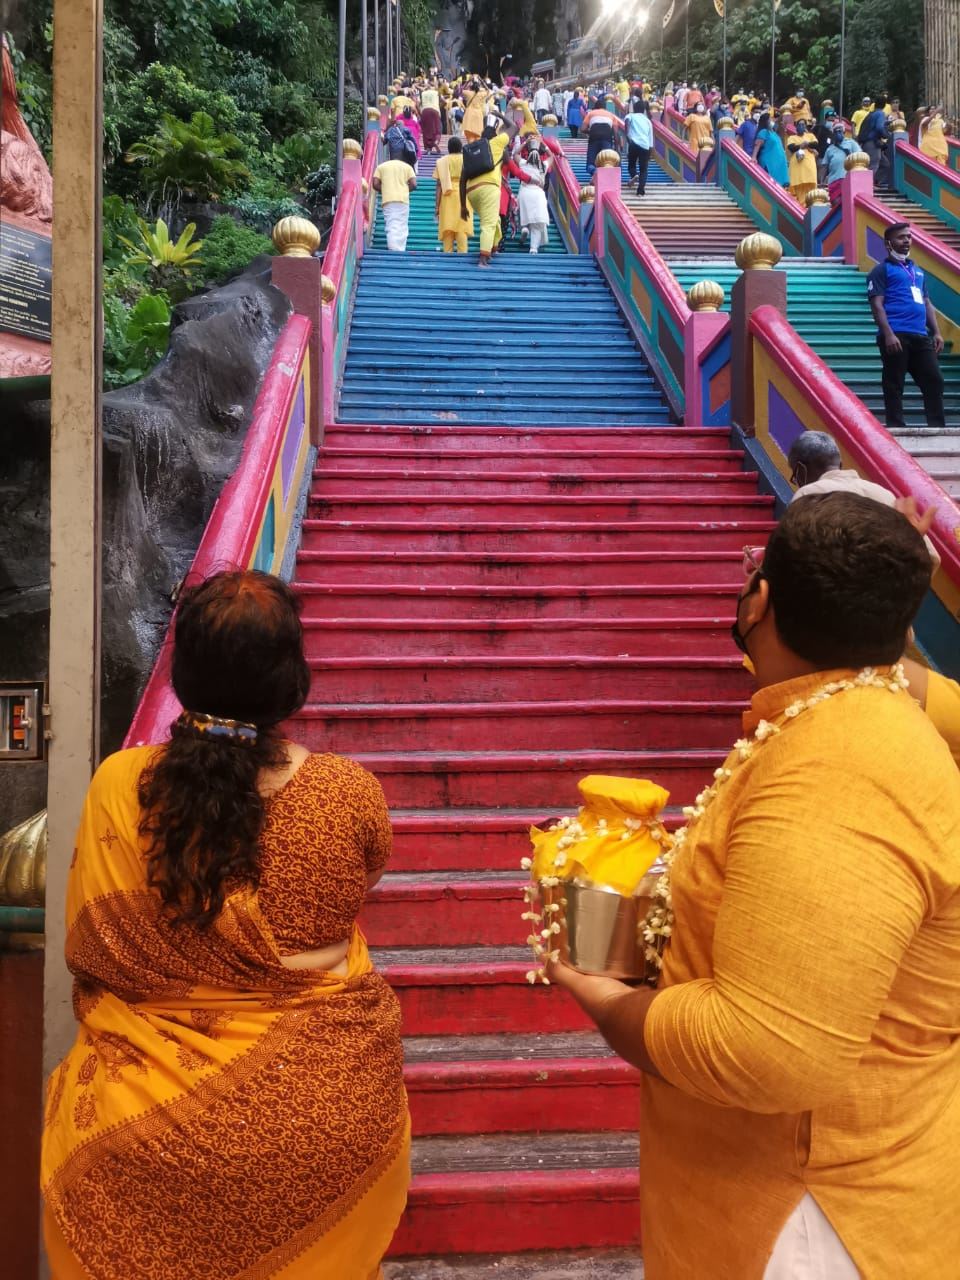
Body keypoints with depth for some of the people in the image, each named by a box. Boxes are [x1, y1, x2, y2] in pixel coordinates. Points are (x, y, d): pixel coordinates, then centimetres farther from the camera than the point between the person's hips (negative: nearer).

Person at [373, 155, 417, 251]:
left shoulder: (381, 166, 15)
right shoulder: (407, 166, 14)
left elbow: (375, 184, 4)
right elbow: (413, 184, 3)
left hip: (388, 200, 0)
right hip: (403, 200, 0)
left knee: (391, 227, -5)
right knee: (402, 227, 4)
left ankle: (393, 251, -20)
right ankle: (400, 251, -3)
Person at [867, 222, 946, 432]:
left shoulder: (918, 271, 24)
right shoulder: (882, 270, 3)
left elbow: (927, 303, 26)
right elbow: (877, 305, -8)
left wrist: (936, 332, 14)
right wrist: (888, 334, -19)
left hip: (921, 336, 7)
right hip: (896, 336, -7)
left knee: (934, 380, 2)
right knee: (894, 385, -5)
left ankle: (938, 427, 6)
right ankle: (896, 428, -1)